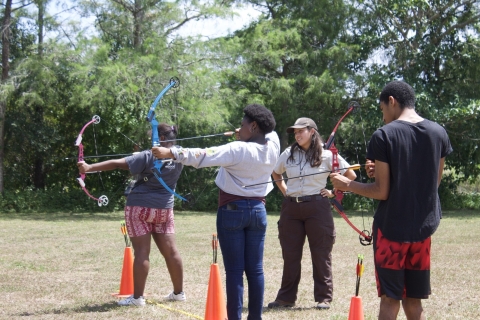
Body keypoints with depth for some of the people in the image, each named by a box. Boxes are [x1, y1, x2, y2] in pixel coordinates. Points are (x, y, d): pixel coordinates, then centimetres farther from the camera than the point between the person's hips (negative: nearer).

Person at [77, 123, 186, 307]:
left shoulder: (148, 157, -15)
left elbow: (117, 164, -20)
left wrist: (89, 168, -22)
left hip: (140, 207, -5)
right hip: (164, 208, 5)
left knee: (142, 252, -6)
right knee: (170, 251, 9)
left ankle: (137, 297, -6)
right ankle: (178, 292, 18)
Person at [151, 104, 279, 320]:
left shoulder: (238, 150, -17)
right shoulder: (272, 147, -1)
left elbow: (203, 156, -25)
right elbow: (269, 132, 24)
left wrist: (171, 153, -25)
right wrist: (246, 138, 18)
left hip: (232, 211, -5)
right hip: (257, 210, 5)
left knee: (234, 270, -3)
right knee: (255, 269, 7)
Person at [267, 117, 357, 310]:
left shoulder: (327, 156, -3)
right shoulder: (288, 155, 7)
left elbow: (351, 175, 4)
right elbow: (275, 174, 25)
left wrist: (333, 192, 0)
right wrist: (284, 191, 12)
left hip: (317, 207, -3)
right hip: (291, 208, 3)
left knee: (321, 254, 1)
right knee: (290, 255, 7)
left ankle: (324, 298, 8)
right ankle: (286, 298, 14)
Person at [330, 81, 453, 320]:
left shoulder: (384, 135, -12)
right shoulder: (439, 133, 3)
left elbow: (382, 192, -12)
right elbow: (434, 181, 12)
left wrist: (347, 185, 4)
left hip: (392, 227, -4)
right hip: (423, 227, 5)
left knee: (390, 299, 3)